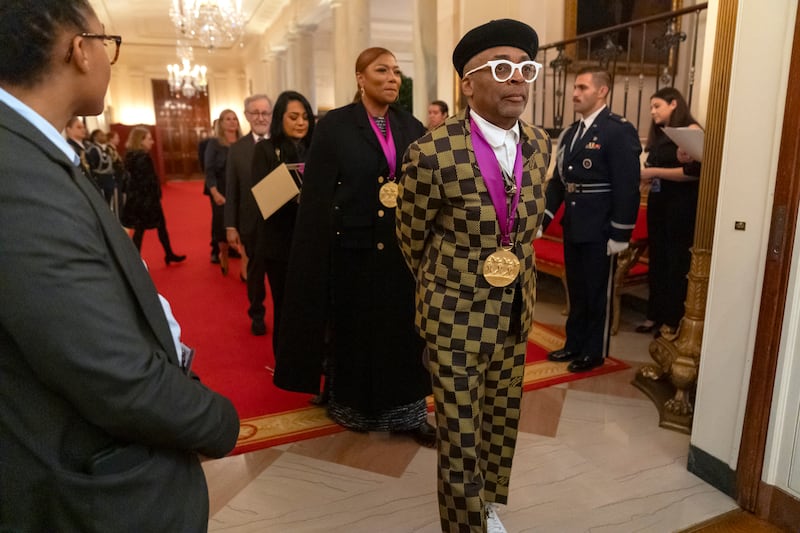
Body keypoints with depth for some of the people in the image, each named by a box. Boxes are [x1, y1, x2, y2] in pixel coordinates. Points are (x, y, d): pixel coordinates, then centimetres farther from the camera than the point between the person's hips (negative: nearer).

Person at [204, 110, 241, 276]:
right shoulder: (214, 143, 1)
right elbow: (209, 170, -5)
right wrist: (215, 193, -17)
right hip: (222, 193, -1)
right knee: (223, 226, 5)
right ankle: (223, 256, 31)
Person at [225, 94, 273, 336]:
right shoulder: (237, 149, 3)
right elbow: (231, 191, 2)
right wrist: (230, 226, -1)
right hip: (252, 223, 2)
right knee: (256, 270, 16)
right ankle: (257, 315, 34)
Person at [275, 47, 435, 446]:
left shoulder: (412, 128, 7)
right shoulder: (334, 125, -4)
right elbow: (317, 193, -8)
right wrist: (319, 250, -13)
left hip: (402, 246, 4)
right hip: (354, 245, -3)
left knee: (403, 329, 9)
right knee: (353, 328, 10)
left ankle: (407, 411, 24)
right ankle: (352, 406, 29)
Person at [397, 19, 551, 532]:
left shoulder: (540, 144, -2)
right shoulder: (432, 154, -21)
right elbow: (412, 237, -4)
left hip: (516, 309, 6)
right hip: (456, 312, -5)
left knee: (503, 419, 20)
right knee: (460, 434, 6)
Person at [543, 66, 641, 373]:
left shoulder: (619, 131, -12)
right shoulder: (571, 132, 11)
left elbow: (627, 187, -15)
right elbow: (558, 180, 13)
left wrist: (620, 234, -17)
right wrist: (542, 219, 8)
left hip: (600, 230, -7)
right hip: (573, 227, 7)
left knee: (597, 293, 7)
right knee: (576, 291, 18)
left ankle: (595, 352, 23)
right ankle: (574, 344, 33)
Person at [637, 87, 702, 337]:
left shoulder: (691, 130, -8)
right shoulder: (658, 135, 13)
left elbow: (695, 171, -19)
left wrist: (654, 172, -16)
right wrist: (645, 175, 0)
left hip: (682, 205, -7)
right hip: (657, 202, 7)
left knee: (677, 263, 2)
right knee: (657, 260, 9)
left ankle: (672, 321, 12)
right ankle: (655, 315, 18)